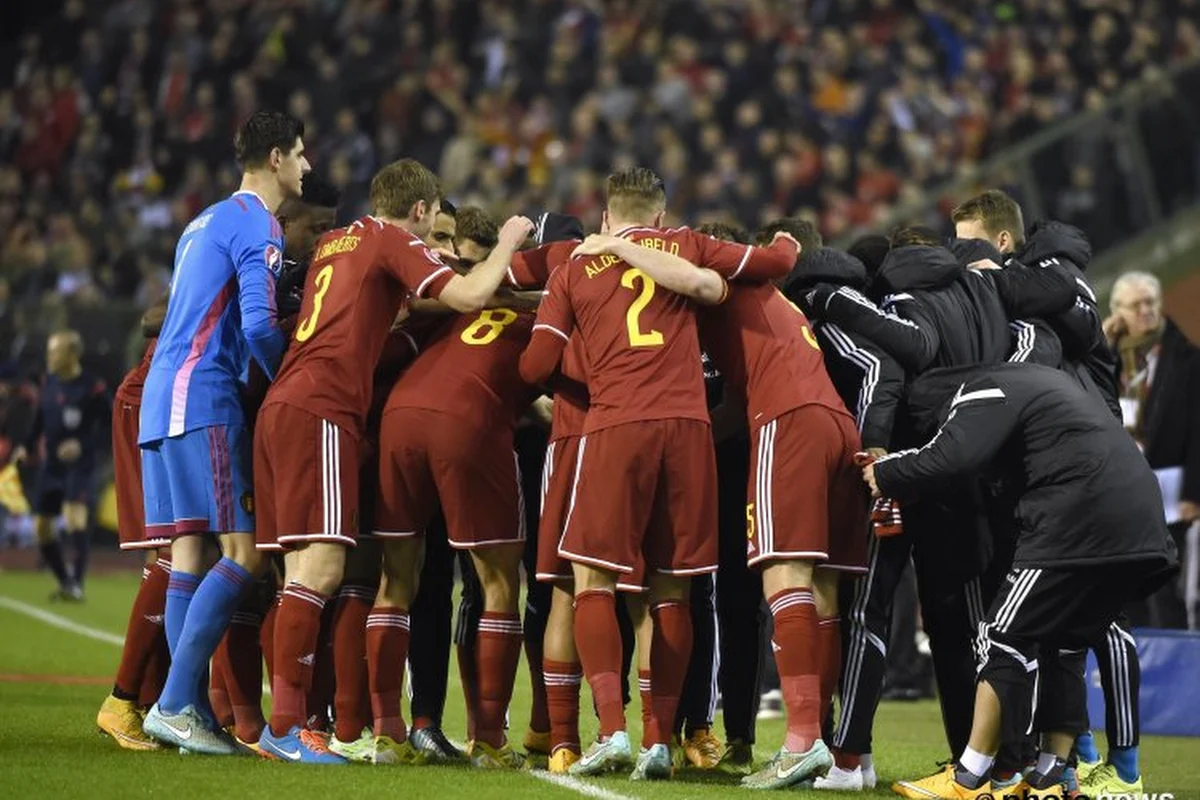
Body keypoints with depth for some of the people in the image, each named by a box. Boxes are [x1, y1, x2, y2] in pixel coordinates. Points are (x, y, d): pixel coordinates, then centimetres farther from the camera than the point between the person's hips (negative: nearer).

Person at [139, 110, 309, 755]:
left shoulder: (207, 222, 23)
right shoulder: (256, 224, -7)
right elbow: (258, 325, -16)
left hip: (163, 398, 10)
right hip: (203, 400, -10)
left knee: (188, 551, 5)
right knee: (245, 551, -10)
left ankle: (195, 712, 1)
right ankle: (175, 704, -17)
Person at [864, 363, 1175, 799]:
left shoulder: (982, 392, -2)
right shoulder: (1035, 378, 28)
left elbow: (950, 457, -18)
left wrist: (885, 475, -3)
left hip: (1082, 523, -9)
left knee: (1007, 639, -1)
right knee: (1061, 644, 17)